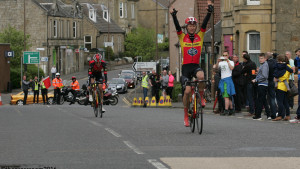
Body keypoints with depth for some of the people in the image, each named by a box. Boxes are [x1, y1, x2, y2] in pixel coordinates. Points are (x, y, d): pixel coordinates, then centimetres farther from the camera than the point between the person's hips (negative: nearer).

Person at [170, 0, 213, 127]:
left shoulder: (200, 36, 6)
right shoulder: (182, 37, 3)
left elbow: (205, 24, -4)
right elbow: (177, 26, -11)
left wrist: (209, 11, -15)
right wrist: (174, 15, -26)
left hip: (196, 66, 0)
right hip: (186, 66, 0)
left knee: (201, 76, -35)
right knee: (187, 90, -8)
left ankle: (201, 97, -8)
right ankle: (186, 115, 9)